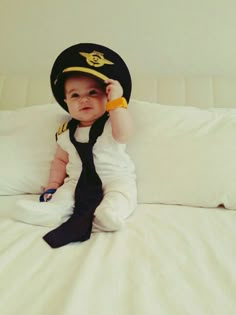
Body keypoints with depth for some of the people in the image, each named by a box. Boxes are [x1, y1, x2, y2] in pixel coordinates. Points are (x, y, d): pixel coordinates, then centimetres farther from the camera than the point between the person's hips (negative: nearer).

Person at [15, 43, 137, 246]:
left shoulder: (111, 123, -3)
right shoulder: (67, 132, 11)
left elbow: (124, 134, -27)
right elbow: (60, 159, 21)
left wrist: (117, 101, -25)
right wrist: (53, 184, 9)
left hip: (116, 179, -4)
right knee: (61, 195, -20)